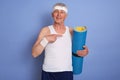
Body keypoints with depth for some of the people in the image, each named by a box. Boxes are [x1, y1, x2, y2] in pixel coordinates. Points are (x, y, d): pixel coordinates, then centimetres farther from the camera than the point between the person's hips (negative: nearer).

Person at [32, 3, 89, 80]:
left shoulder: (71, 31, 3)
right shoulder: (46, 30, -2)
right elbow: (34, 53, -5)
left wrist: (84, 51, -8)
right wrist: (46, 39, -18)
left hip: (66, 73, 2)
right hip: (48, 73, -1)